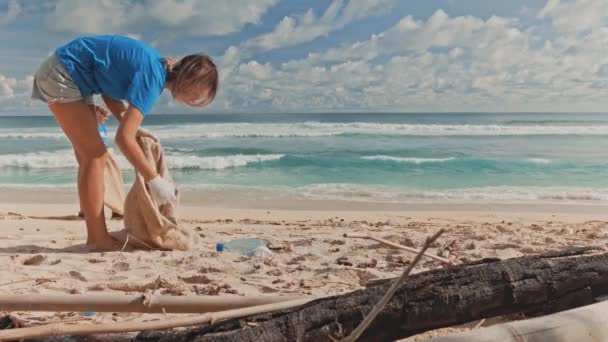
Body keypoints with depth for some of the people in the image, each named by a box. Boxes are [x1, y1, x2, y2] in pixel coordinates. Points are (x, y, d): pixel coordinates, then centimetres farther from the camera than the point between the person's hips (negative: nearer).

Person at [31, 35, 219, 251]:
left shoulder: (158, 66, 1)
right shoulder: (152, 78, -27)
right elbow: (123, 138, -32)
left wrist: (133, 128, -3)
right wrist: (154, 180, -26)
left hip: (69, 77, 10)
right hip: (61, 76, -10)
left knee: (89, 156, 7)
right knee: (94, 155, -11)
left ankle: (95, 236, 12)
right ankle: (98, 240, -7)